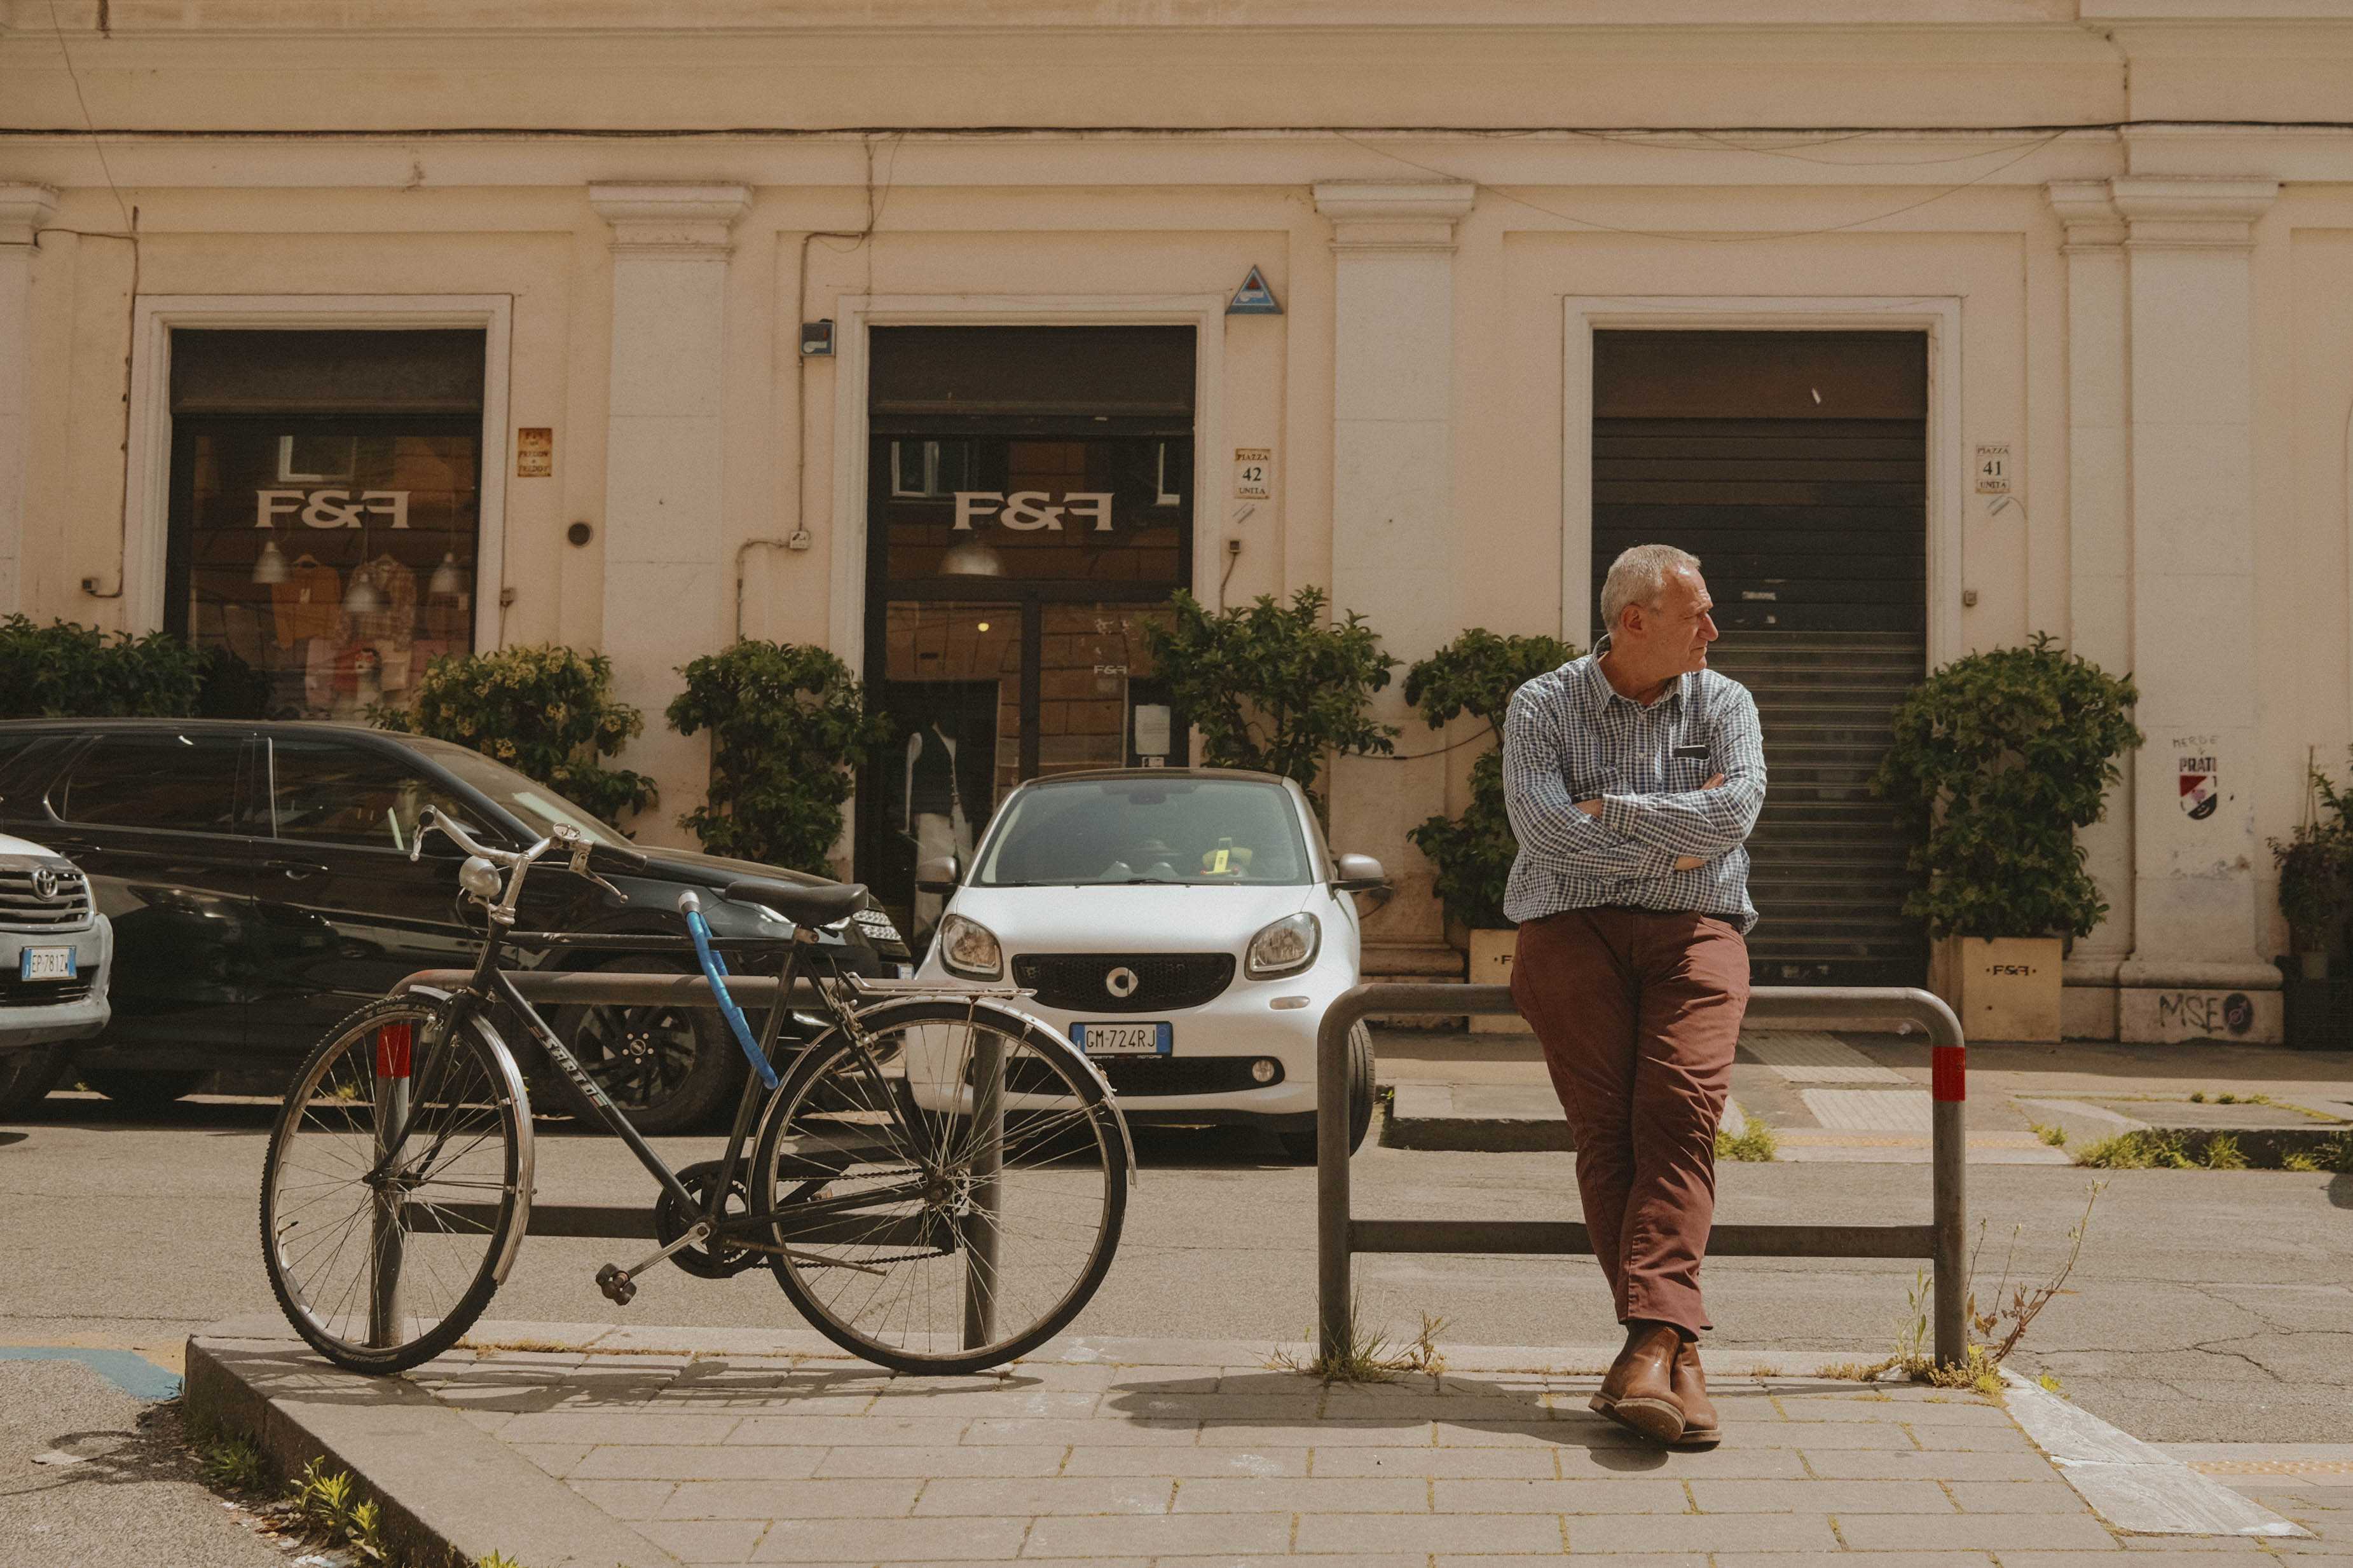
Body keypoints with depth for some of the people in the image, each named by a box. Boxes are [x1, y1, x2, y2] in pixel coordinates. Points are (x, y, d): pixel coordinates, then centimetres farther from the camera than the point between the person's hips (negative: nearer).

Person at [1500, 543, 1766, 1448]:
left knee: (1680, 1111, -22)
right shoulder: (1543, 706, 6)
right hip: (1573, 930, -1)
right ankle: (1677, 1354, -16)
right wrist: (1676, 838, -4)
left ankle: (1650, 1340, -31)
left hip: (1694, 931, 1)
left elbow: (1736, 811, -6)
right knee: (1607, 1127, -17)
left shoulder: (1723, 704, 12)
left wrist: (1608, 809, -7)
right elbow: (1543, 829, -9)